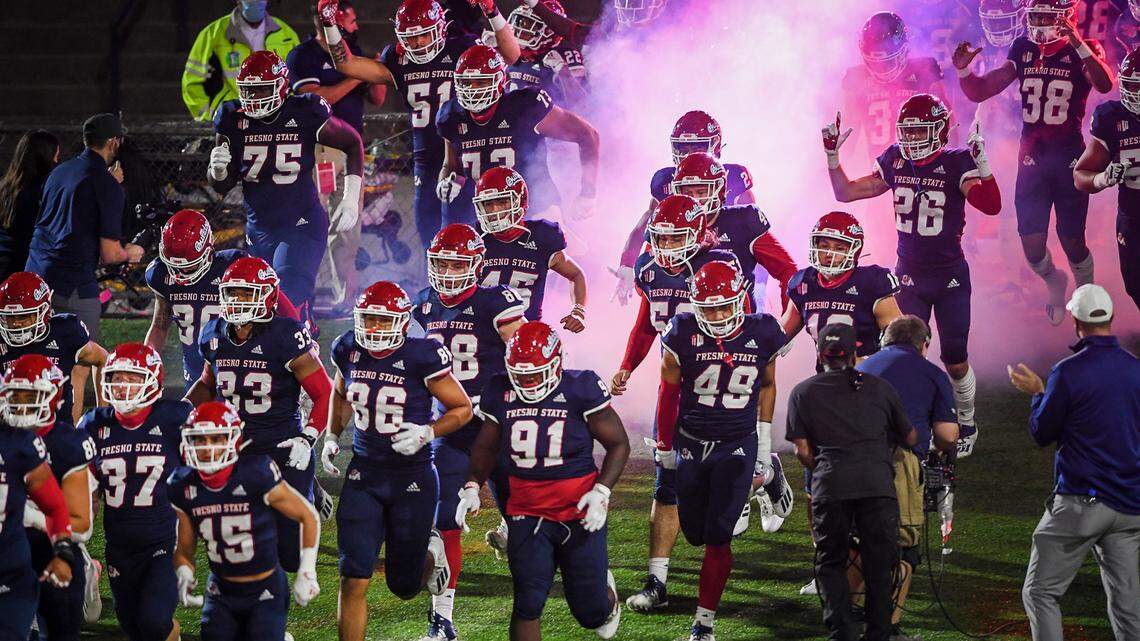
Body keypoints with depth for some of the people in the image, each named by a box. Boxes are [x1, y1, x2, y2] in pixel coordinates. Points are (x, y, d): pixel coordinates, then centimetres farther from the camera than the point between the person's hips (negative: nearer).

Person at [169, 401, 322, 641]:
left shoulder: (257, 476, -20)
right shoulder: (184, 488, -6)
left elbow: (308, 516, -8)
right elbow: (184, 547, 7)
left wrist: (306, 574, -9)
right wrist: (184, 574, -14)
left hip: (265, 592, -4)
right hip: (221, 593, 4)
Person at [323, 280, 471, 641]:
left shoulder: (420, 358, -16)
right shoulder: (349, 352, -3)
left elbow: (463, 409, -6)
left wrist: (427, 432, -21)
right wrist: (331, 437, 9)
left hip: (413, 478, -3)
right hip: (365, 475, 3)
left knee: (404, 586, 11)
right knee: (354, 581, -9)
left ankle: (430, 552, 46)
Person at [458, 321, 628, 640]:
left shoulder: (580, 390, -11)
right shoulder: (501, 393, 1)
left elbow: (619, 444, -3)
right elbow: (486, 447, 17)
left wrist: (601, 492, -15)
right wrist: (472, 487, 1)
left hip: (580, 513, -2)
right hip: (528, 514, 2)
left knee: (590, 612, 6)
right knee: (527, 605, -9)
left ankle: (605, 593, 44)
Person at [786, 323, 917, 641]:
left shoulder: (803, 392, 15)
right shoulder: (879, 387, 17)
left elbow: (802, 451, 9)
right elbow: (910, 438, 26)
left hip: (830, 485, 0)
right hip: (877, 480, 0)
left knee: (831, 563, 11)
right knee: (879, 565, 10)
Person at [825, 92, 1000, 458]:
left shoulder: (956, 164, -14)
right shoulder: (895, 162, 0)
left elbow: (991, 206, -28)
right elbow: (846, 193, 7)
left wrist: (981, 162, -39)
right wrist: (832, 155, -4)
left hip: (950, 278, -3)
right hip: (909, 276, 3)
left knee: (955, 360, 3)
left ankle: (967, 425, 24)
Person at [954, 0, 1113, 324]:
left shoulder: (1083, 51, -8)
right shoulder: (1023, 50, 4)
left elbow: (1104, 84, -30)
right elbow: (980, 91, 8)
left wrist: (1078, 45, -41)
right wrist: (963, 70, -12)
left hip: (1070, 159, -3)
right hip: (1032, 159, 3)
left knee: (1072, 242, 4)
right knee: (1032, 247, 0)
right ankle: (1054, 282, 34)